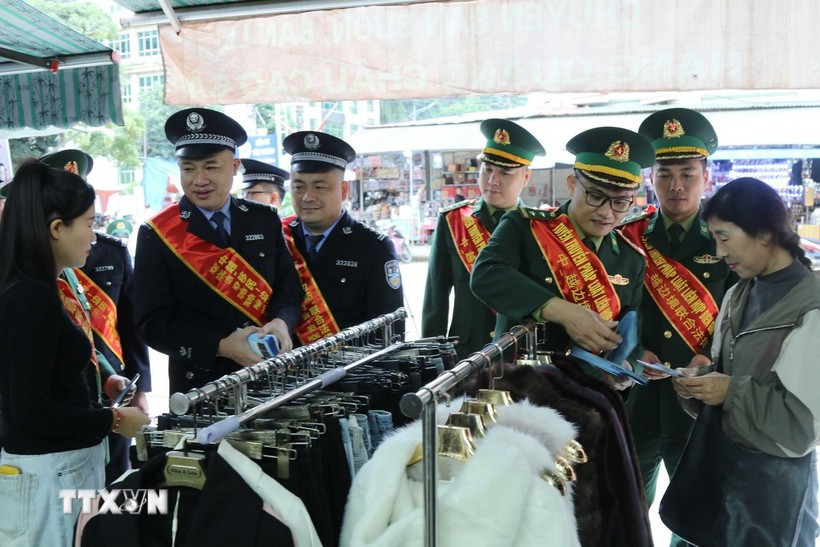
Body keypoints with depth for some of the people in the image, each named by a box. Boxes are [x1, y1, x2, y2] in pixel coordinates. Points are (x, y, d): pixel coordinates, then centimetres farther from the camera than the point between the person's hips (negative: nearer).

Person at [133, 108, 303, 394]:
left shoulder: (266, 221, 1)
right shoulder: (156, 235, -7)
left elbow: (289, 289, 4)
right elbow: (153, 324, -10)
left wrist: (281, 323, -17)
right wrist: (221, 348, -22)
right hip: (198, 386, -3)